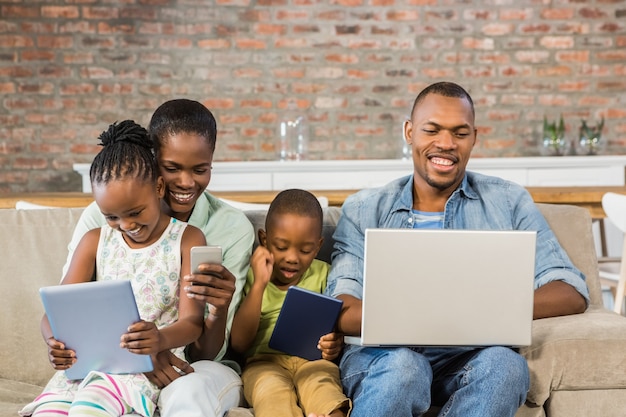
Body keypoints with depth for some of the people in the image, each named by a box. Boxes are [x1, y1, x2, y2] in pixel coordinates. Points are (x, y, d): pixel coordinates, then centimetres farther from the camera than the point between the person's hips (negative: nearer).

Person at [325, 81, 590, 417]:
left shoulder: (509, 202, 14)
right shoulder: (364, 210, 13)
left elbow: (572, 293, 5)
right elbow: (342, 312, 1)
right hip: (382, 354, -1)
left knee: (503, 363, -33)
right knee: (403, 366, -36)